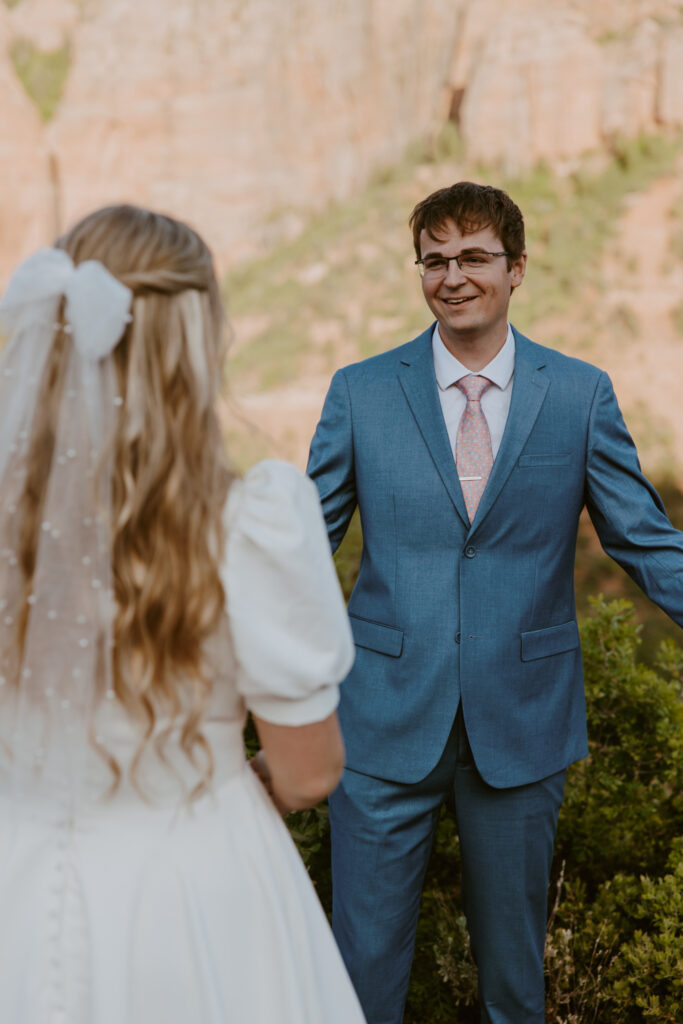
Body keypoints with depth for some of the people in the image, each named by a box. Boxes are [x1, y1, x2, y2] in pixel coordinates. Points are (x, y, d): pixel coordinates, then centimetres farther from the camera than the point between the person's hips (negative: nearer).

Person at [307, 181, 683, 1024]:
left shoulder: (581, 395, 0)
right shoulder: (361, 392, -1)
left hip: (521, 723, 1)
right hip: (388, 717, 0)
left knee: (512, 947, 17)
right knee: (365, 952, 8)